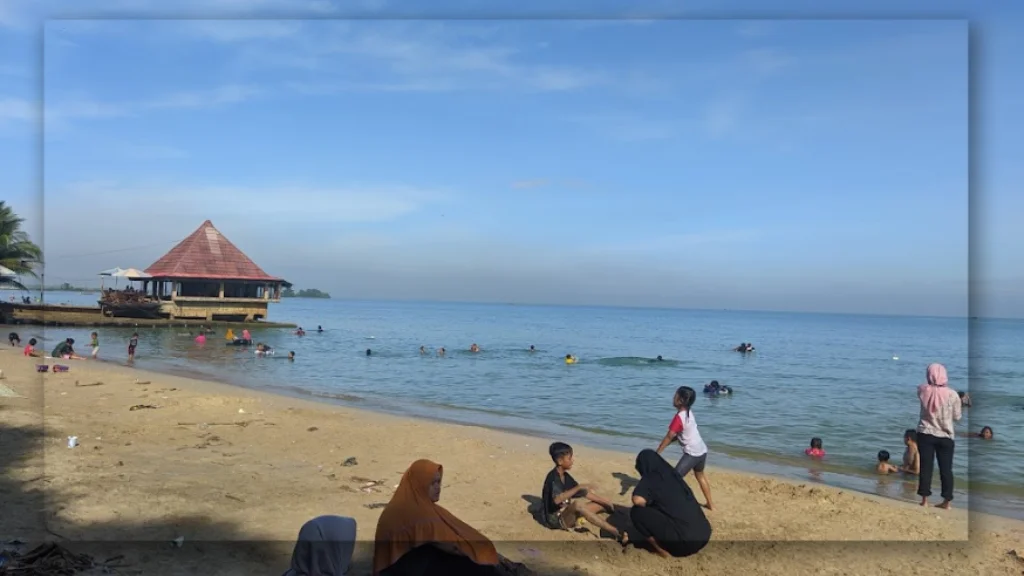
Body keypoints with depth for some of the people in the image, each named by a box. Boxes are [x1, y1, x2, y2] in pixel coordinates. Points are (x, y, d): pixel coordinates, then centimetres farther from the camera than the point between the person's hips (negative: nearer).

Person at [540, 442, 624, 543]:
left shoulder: (565, 476, 7)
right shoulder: (553, 477, -20)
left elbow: (583, 493, 11)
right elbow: (557, 499, -38)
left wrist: (605, 501, 1)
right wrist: (578, 487, -34)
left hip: (566, 514, 10)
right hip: (555, 519, -10)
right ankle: (616, 533, -39)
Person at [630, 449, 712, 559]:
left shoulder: (649, 479, -2)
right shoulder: (674, 475, 19)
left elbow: (638, 500, -23)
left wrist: (647, 506, 1)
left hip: (683, 540, -8)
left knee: (636, 512, 0)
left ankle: (662, 549, 4)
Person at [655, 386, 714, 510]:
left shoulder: (679, 417, -21)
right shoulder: (689, 412, 4)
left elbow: (669, 437, -19)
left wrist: (656, 453, -14)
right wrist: (664, 444, 8)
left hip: (692, 453, -9)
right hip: (702, 450, 9)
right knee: (700, 476, 29)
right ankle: (710, 504, 40)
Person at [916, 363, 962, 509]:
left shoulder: (922, 390, -10)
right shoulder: (952, 395, -12)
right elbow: (957, 416, 0)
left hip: (925, 434, 0)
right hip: (945, 436, 0)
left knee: (926, 466, 7)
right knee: (946, 469, 10)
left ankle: (924, 499, 11)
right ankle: (946, 501, 15)